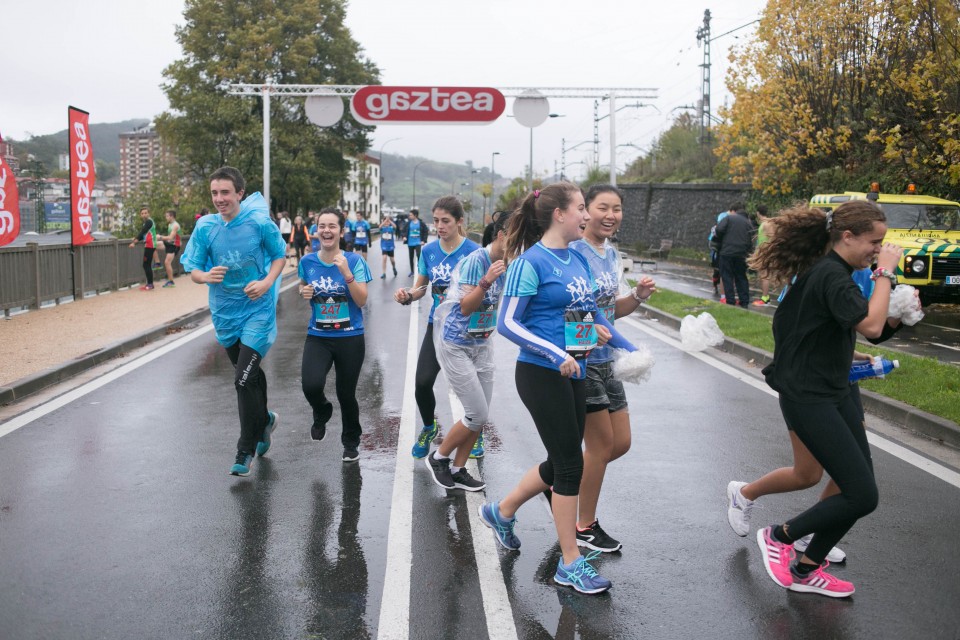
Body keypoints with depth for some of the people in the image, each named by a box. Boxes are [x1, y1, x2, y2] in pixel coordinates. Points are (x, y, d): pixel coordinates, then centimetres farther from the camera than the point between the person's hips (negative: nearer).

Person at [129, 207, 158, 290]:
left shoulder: (149, 221, -10)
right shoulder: (145, 223, 19)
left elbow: (142, 232, -17)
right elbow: (142, 235, 17)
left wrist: (134, 242, -20)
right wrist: (135, 241, 4)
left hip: (150, 245, -9)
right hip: (148, 245, 9)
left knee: (146, 265, -9)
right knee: (146, 265, 11)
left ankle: (150, 284, -7)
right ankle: (149, 284, 16)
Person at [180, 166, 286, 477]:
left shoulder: (260, 223, -14)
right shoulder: (205, 227, -6)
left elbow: (279, 255, 1)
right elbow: (192, 270, -1)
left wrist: (267, 282, -17)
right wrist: (205, 276, -24)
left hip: (258, 309, -4)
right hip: (224, 312, 4)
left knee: (243, 380, -12)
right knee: (250, 372, 21)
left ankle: (245, 452, 3)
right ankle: (264, 420, 49)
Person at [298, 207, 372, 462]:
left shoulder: (354, 261, -7)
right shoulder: (307, 262, 0)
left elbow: (362, 300, -12)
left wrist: (346, 274, -24)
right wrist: (304, 292, -4)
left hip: (350, 338, -1)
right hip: (317, 337, 1)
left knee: (346, 393, 7)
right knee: (311, 386, -21)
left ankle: (351, 442, 35)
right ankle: (322, 413, 17)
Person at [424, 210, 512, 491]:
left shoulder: (507, 263, -2)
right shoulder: (477, 260, -22)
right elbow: (465, 307, -24)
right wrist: (486, 280, -38)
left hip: (483, 344, 7)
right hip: (456, 344, -7)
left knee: (481, 415, 7)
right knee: (478, 414, -5)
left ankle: (457, 469, 22)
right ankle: (438, 458, 16)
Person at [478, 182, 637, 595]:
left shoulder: (578, 260, 10)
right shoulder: (531, 262, -13)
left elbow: (592, 312, 21)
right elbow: (507, 323, -16)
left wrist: (628, 348, 15)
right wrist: (556, 355, -24)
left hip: (573, 375, 8)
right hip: (541, 375, -8)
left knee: (560, 463, 15)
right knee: (570, 463, -3)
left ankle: (501, 512, 38)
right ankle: (571, 563, 12)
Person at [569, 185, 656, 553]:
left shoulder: (612, 254, 10)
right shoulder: (573, 251, -16)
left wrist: (638, 296, -1)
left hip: (606, 359, 8)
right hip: (580, 360, -8)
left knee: (621, 443, 13)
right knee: (602, 444, 1)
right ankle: (585, 527, 19)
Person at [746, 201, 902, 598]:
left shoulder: (828, 272, 12)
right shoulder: (831, 276, -18)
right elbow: (871, 326, -29)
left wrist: (897, 314, 2)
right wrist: (885, 272, -19)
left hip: (833, 394, 10)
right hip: (808, 400, -10)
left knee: (858, 491, 9)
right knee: (863, 496, -9)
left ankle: (805, 571, 21)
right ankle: (779, 537, 11)